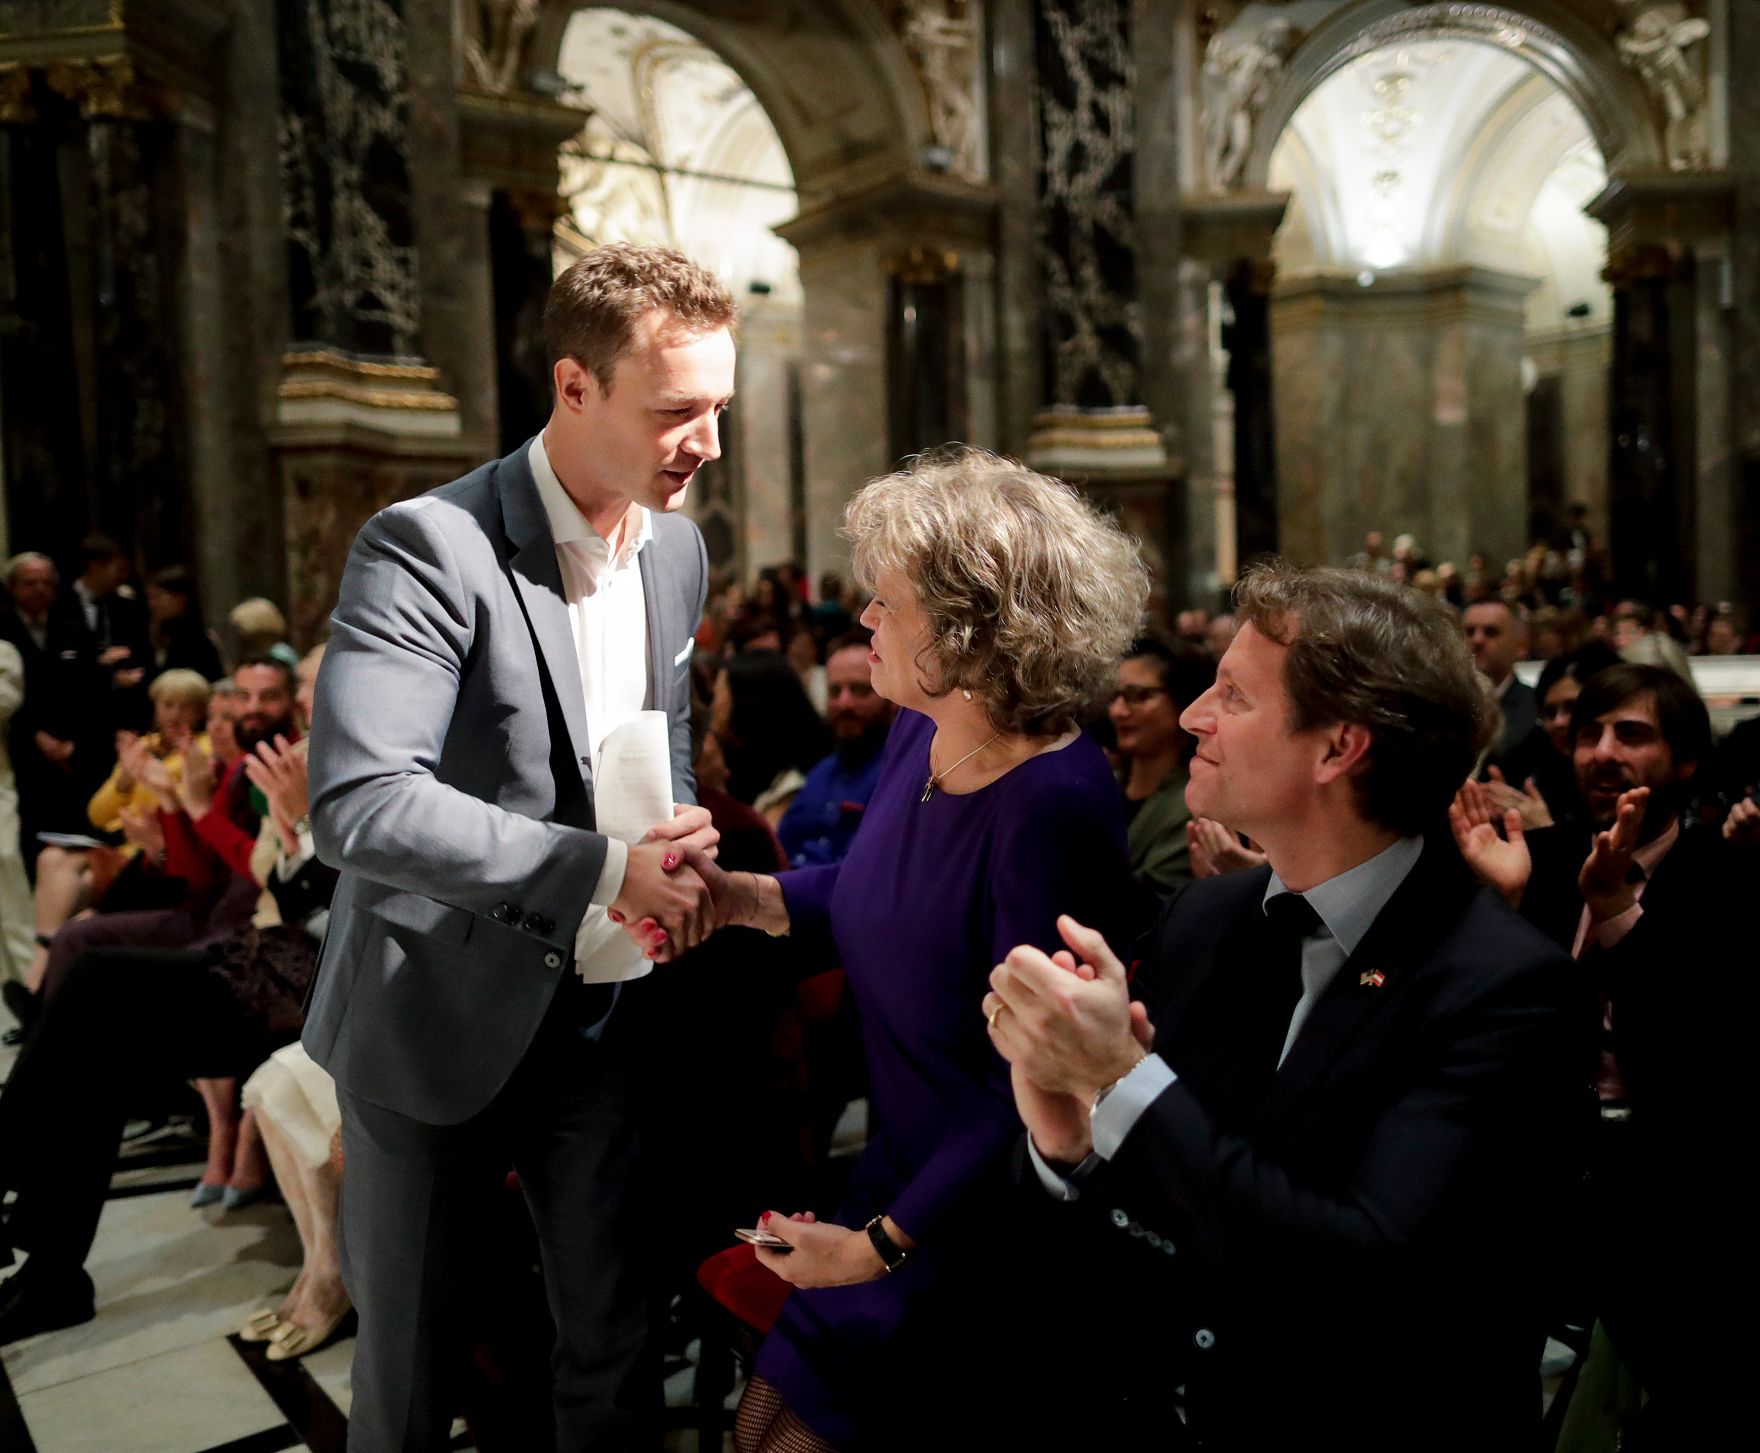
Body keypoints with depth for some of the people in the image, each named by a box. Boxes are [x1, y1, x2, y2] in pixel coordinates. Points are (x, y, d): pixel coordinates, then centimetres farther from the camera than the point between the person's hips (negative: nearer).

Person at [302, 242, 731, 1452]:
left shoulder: (679, 549, 2)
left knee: (615, 1348, 16)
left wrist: (683, 856, -4)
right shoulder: (429, 547, -19)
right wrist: (607, 868, -28)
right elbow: (359, 804, -28)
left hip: (598, 1011, 5)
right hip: (441, 1020, -4)